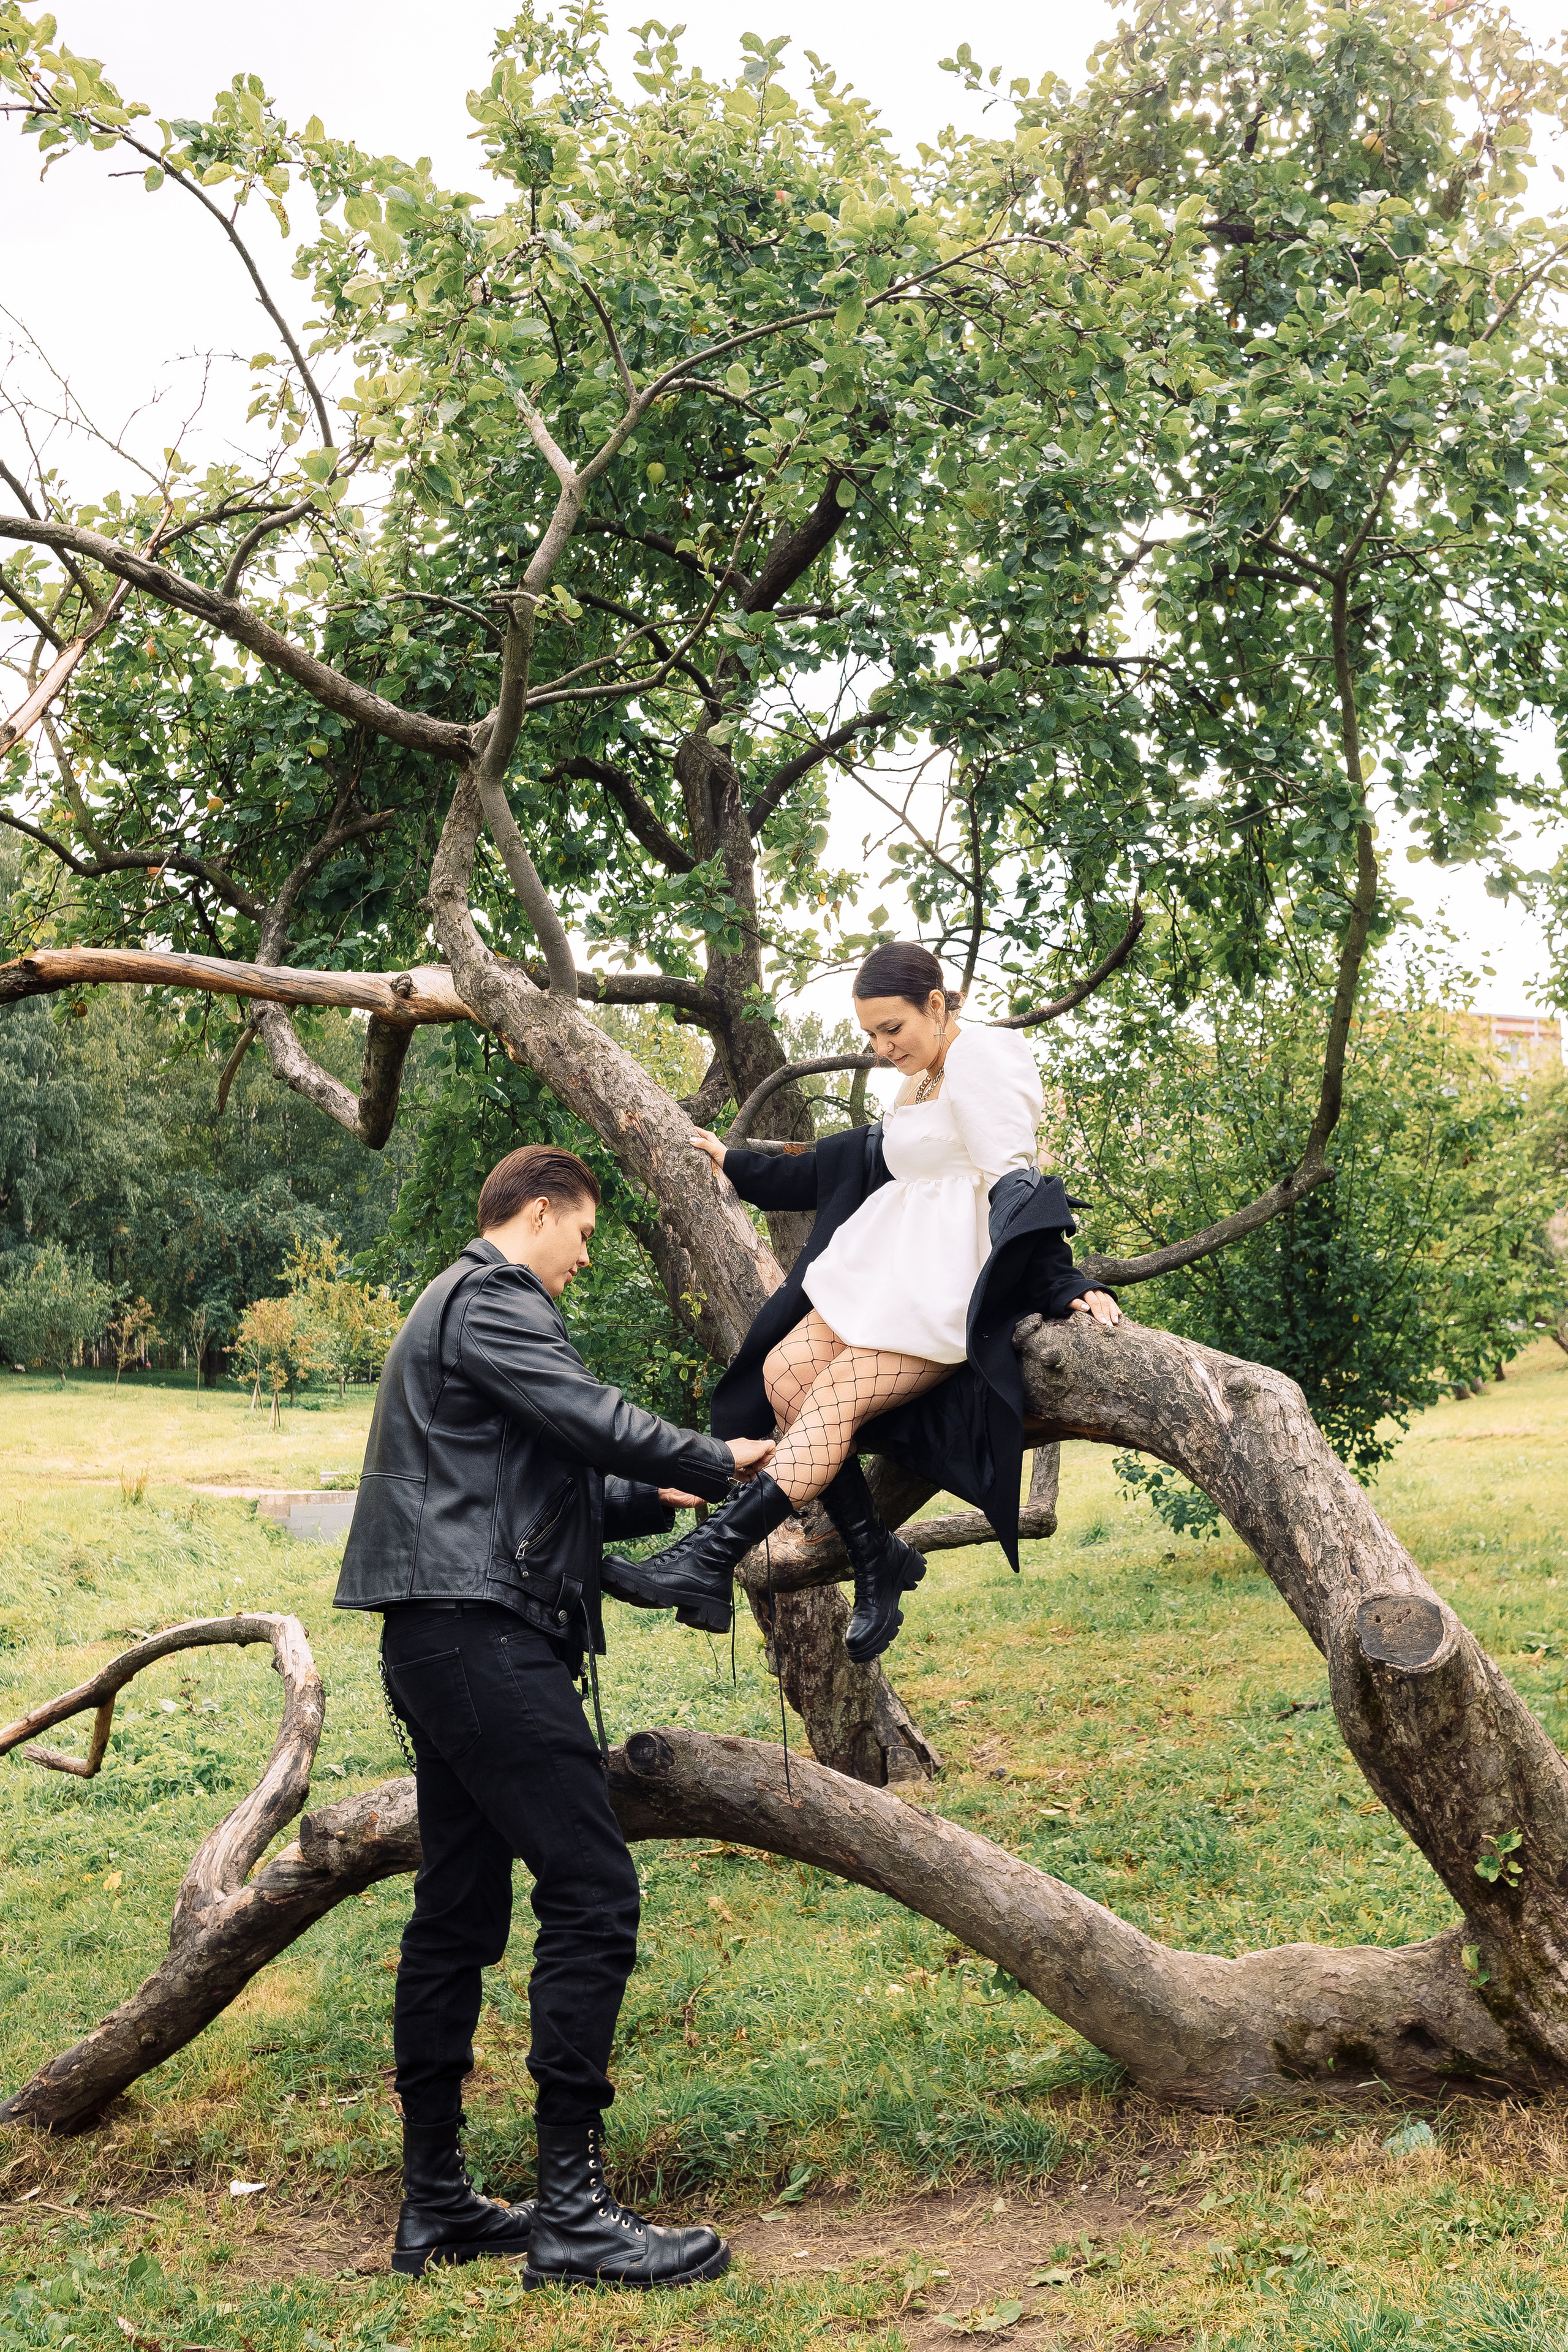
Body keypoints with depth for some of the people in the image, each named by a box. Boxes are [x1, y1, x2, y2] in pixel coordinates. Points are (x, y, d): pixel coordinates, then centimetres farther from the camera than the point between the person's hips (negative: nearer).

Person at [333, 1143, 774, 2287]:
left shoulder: (451, 1306, 27)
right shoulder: (493, 1301, -6)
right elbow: (592, 1419, -16)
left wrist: (657, 1500, 20)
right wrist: (720, 1462, -2)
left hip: (443, 1637, 11)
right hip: (483, 1632, -11)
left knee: (459, 1914, 12)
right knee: (593, 1892, -13)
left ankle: (435, 2204, 17)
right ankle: (572, 2210, -12)